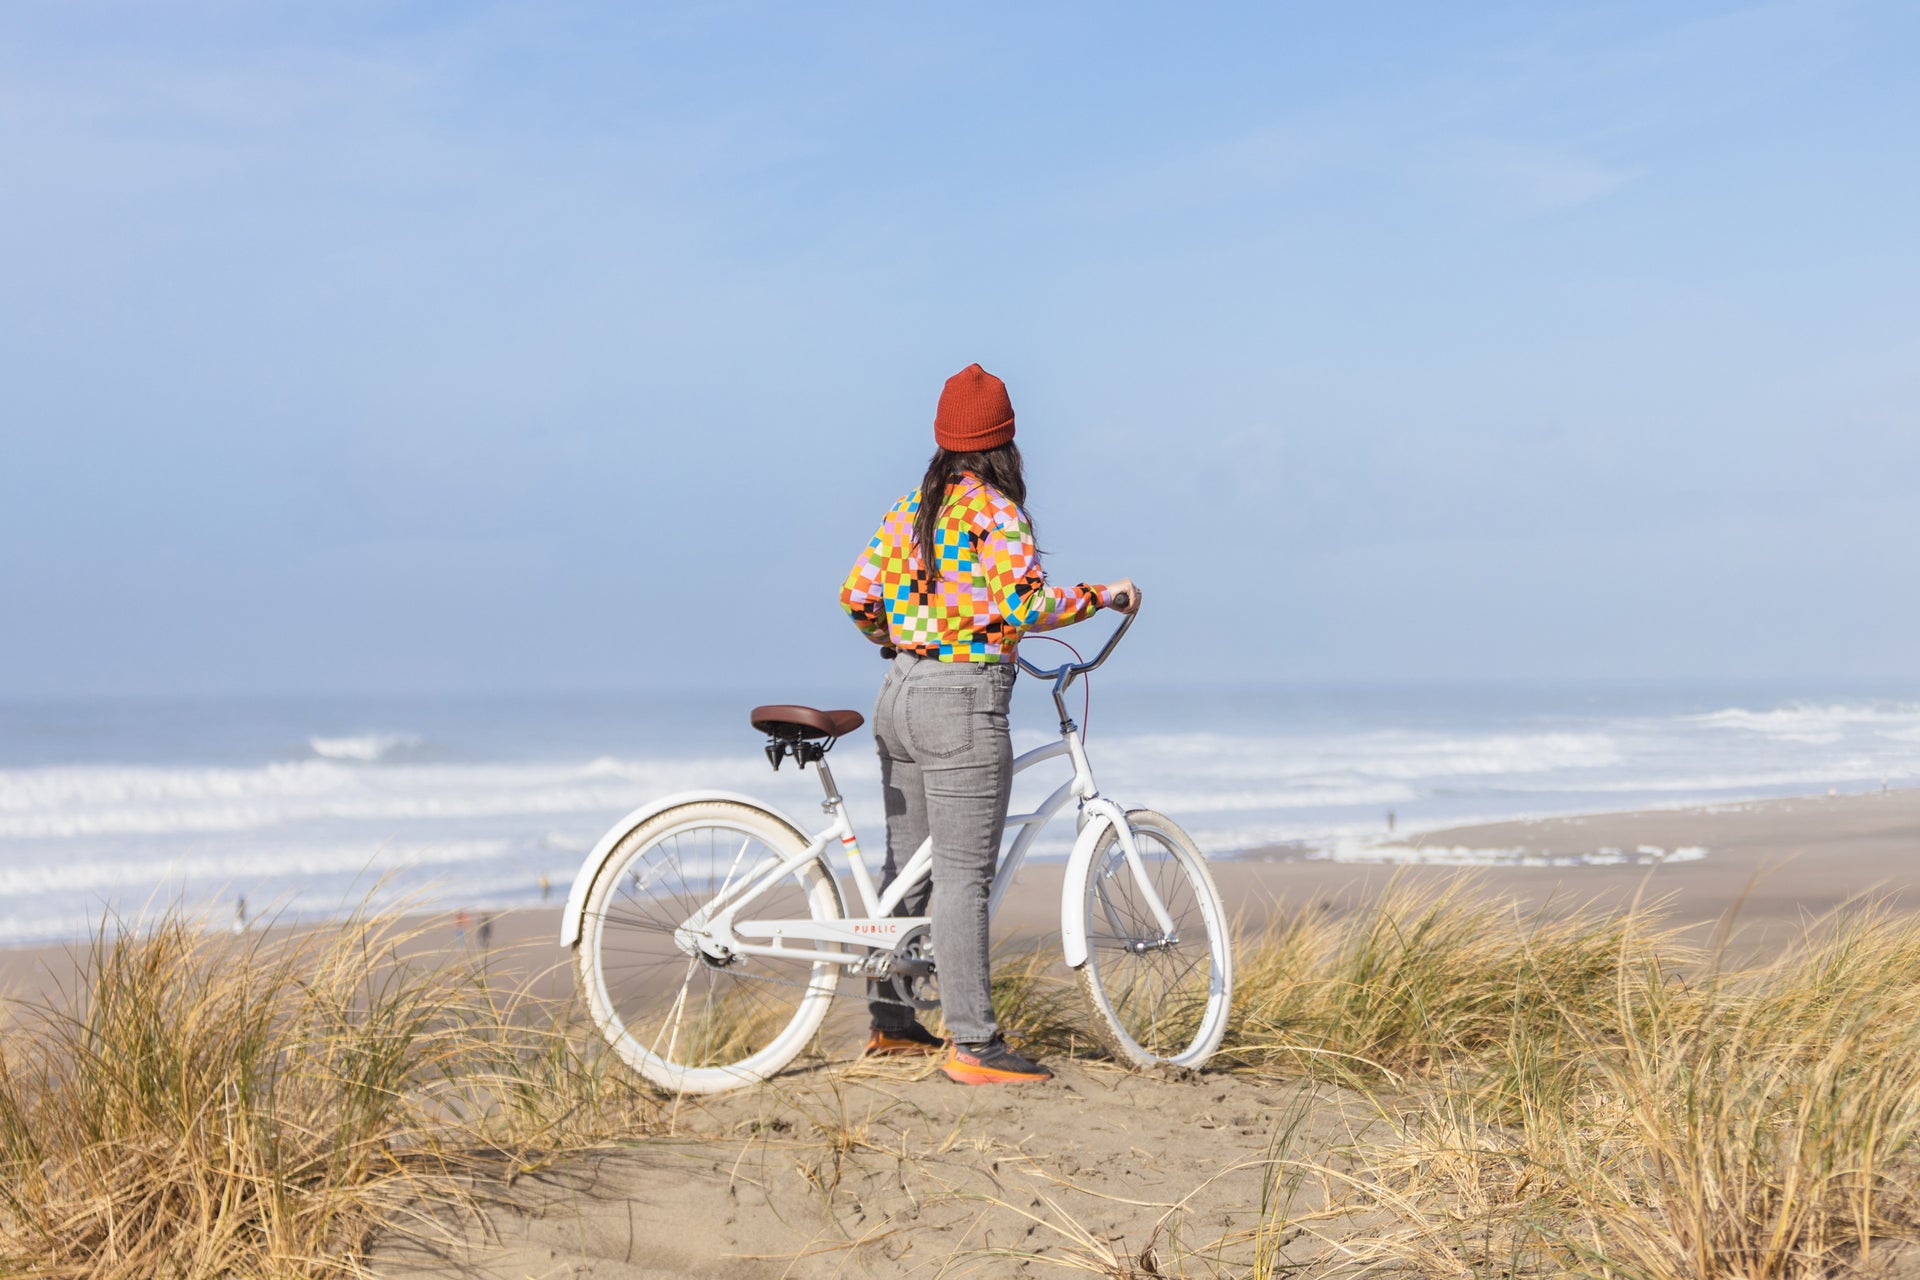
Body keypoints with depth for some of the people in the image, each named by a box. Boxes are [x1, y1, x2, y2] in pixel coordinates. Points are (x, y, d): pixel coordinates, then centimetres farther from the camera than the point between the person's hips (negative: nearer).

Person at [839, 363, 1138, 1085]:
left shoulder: (912, 506, 11)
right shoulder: (994, 511, -11)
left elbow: (858, 594, 10)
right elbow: (1022, 606, -22)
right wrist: (1103, 594, -10)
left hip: (900, 694, 8)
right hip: (963, 705, -8)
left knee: (907, 862, 16)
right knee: (964, 877, -8)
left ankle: (889, 1024, 24)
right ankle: (972, 1046, -8)